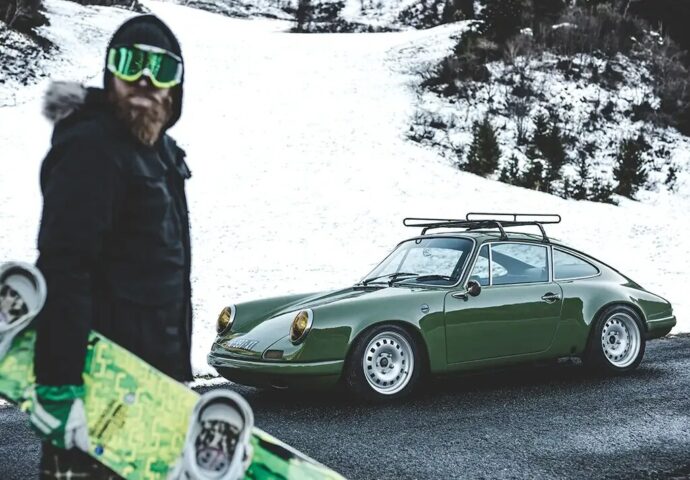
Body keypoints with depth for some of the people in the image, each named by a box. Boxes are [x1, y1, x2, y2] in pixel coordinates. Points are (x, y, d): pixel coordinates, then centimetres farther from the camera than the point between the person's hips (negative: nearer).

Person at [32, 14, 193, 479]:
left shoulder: (158, 149, 14)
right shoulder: (91, 149, -17)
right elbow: (63, 269, -26)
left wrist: (177, 362, 26)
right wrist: (58, 381, -32)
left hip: (151, 367, 10)